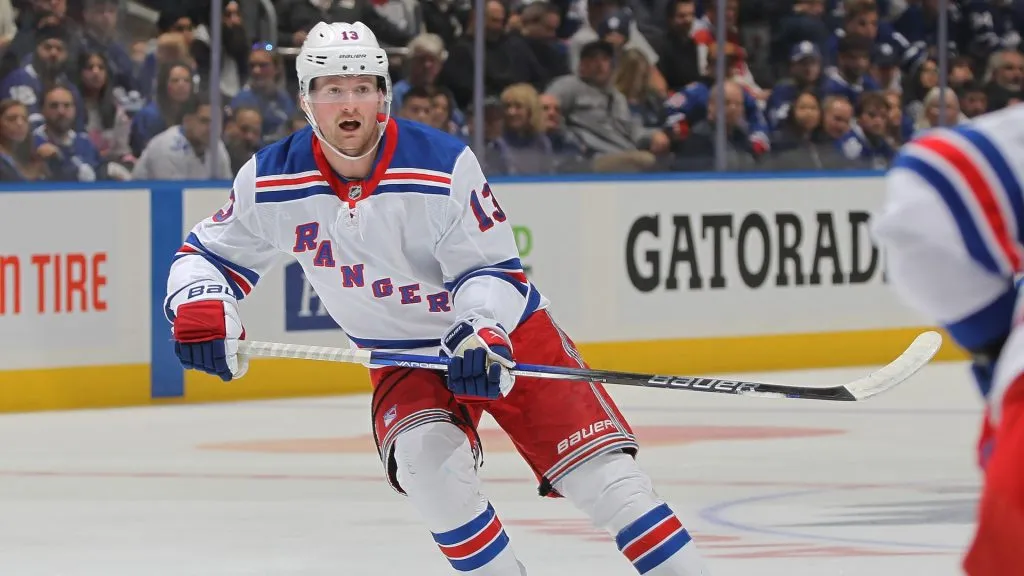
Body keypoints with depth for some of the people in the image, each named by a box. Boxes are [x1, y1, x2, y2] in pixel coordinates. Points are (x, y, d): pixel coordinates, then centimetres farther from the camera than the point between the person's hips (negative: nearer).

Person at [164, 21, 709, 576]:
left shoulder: (444, 166, -22)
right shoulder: (271, 182, -12)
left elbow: (492, 268, -17)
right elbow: (211, 253, -1)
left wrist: (482, 331, -37)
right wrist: (200, 309, -22)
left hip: (503, 337, -2)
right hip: (403, 360, 2)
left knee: (602, 474, -12)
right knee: (426, 462, -28)